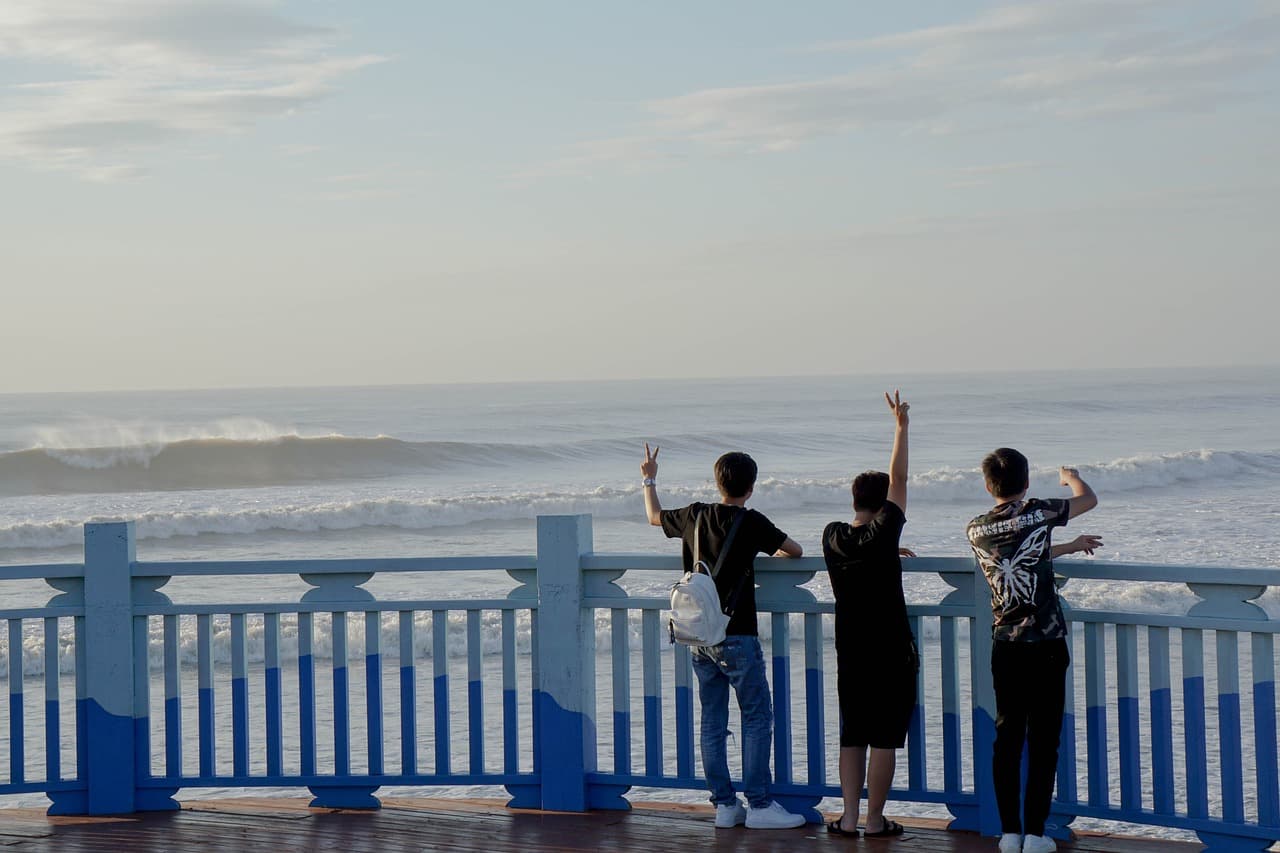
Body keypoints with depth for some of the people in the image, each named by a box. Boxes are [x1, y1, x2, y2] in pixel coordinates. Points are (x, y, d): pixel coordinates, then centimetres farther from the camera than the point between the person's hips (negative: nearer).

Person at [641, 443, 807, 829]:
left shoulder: (694, 516, 4)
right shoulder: (750, 522, -10)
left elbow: (654, 516, 24)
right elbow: (794, 549, -1)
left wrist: (649, 480, 41)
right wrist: (777, 553, 22)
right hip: (736, 637, -6)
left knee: (712, 721, 9)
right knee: (757, 717, 0)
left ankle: (724, 804, 11)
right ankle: (758, 805, -3)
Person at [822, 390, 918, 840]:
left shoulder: (833, 536, 0)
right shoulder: (882, 534, -14)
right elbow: (899, 479, -9)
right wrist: (901, 426, -3)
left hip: (850, 652, 5)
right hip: (891, 651, -5)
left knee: (851, 736, 11)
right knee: (884, 738, 1)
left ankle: (849, 817, 9)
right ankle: (875, 820, 3)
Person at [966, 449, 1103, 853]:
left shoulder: (976, 530, 4)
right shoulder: (1037, 513, -9)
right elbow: (1089, 499, 9)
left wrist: (1070, 546, 33)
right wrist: (1070, 477, 31)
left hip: (1004, 646, 4)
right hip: (1045, 643, -4)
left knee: (1007, 737, 9)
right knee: (1043, 740, 1)